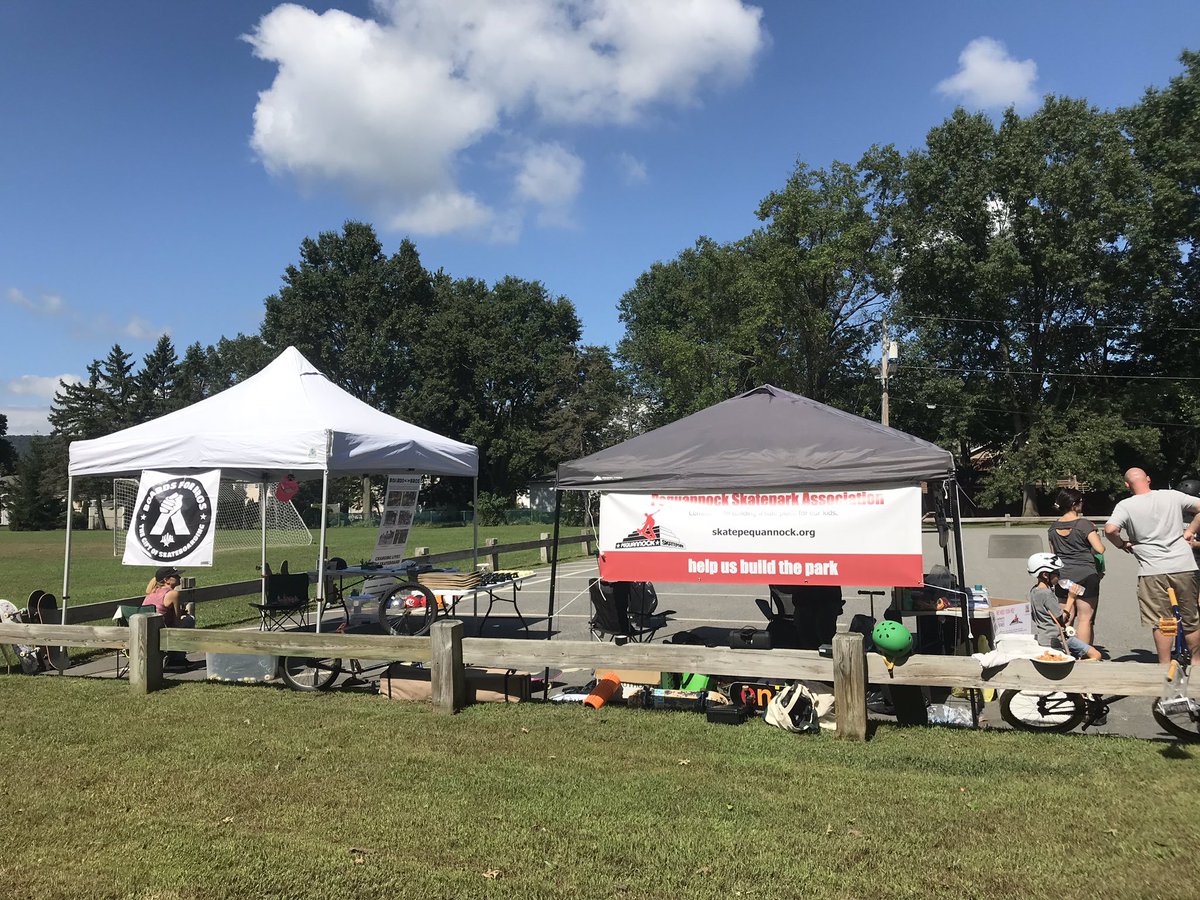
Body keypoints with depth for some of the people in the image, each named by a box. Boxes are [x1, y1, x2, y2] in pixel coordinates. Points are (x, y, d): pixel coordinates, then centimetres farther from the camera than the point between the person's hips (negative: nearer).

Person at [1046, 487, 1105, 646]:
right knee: (1085, 619, 0)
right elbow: (1100, 549, -13)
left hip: (1063, 577, 5)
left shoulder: (1053, 528, 9)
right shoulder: (1084, 524, -9)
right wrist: (1097, 537, 7)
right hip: (1085, 576, -5)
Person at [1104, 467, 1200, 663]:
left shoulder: (1125, 505, -5)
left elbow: (1110, 529, -19)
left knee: (1161, 623, 4)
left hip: (1152, 570, -3)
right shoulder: (1172, 496, 4)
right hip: (1184, 566, 3)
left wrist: (1122, 544, 0)